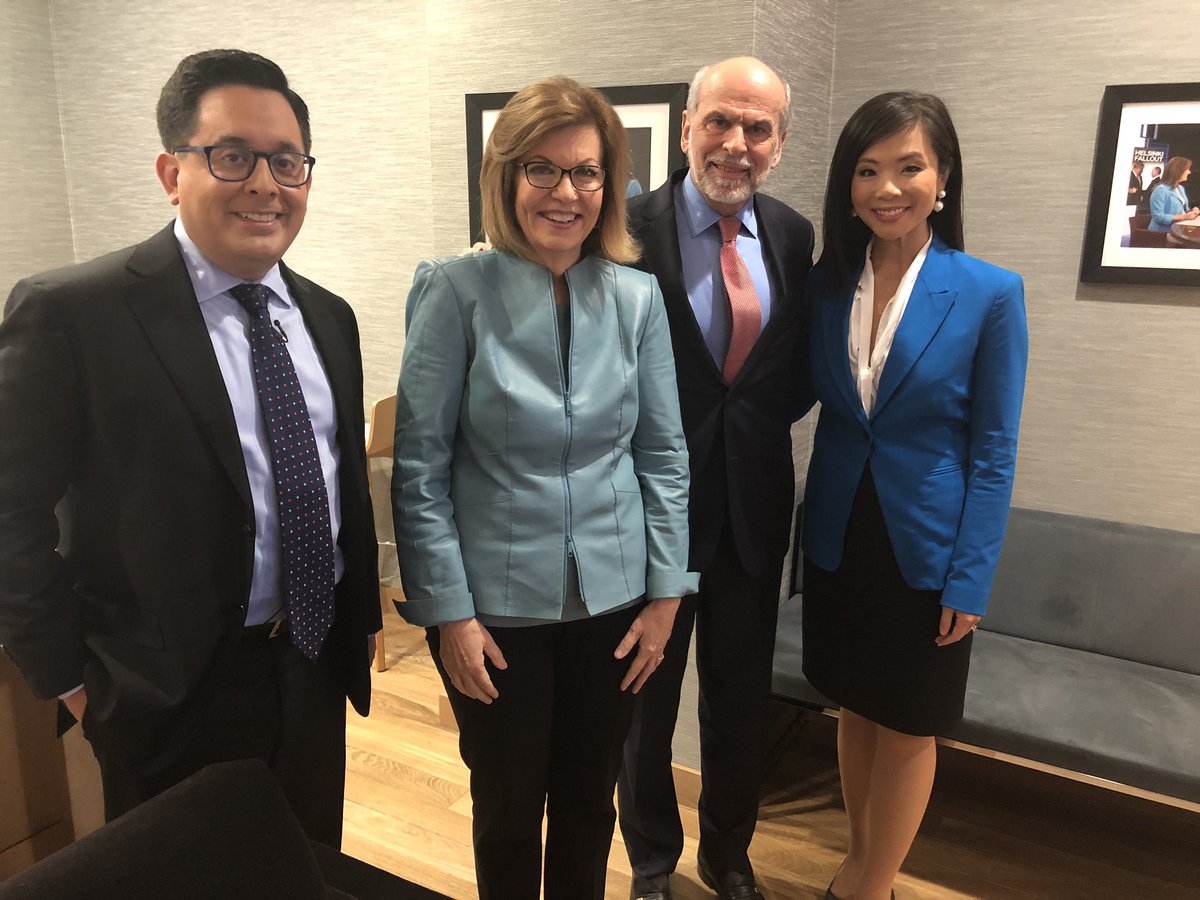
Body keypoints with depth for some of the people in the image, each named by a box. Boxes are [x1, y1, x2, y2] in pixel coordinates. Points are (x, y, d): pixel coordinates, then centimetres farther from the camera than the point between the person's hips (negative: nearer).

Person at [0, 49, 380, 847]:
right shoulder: (71, 313, -16)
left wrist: (361, 615, 12)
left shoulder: (328, 317, 4)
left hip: (316, 665, 5)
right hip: (174, 692, -5)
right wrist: (73, 678, -9)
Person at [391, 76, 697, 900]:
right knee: (509, 809, 16)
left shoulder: (638, 297, -1)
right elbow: (420, 467, -9)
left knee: (589, 801, 19)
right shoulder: (457, 292, -10)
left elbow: (663, 454, 3)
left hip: (612, 601, 3)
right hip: (498, 607, -2)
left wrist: (665, 594, 1)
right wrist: (449, 612, -10)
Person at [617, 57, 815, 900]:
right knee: (645, 702, 16)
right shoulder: (627, 228, -13)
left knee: (742, 703, 19)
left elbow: (797, 368, 9)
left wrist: (760, 418, -6)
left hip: (752, 509, 4)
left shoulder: (794, 237, 1)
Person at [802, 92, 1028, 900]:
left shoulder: (990, 294, -11)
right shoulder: (825, 284, -1)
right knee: (856, 709, 19)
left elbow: (995, 452, -9)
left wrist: (970, 580, -11)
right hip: (838, 539, 3)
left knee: (907, 728, 12)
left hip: (926, 546, -3)